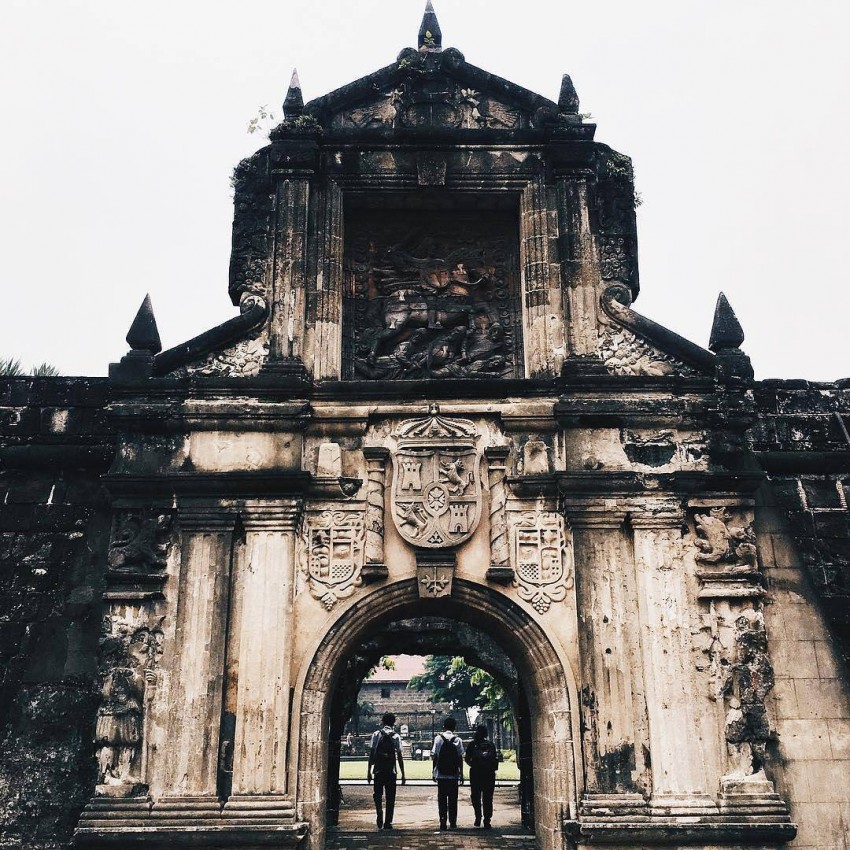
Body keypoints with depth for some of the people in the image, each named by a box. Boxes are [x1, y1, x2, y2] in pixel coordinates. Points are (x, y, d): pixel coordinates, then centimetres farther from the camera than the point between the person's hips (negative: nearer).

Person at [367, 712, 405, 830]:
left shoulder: (376, 734, 1)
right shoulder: (396, 737, 1)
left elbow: (371, 754, -1)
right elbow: (400, 757, 0)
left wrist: (369, 771, 4)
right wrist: (403, 775, 4)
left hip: (378, 771, 0)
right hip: (391, 772, 0)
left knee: (378, 796, 11)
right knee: (390, 798, 10)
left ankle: (380, 821, -6)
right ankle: (388, 823, 8)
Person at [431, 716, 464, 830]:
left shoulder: (438, 738, -2)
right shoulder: (458, 740, -1)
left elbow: (434, 756, -4)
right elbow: (460, 758, -1)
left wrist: (434, 773, 8)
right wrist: (461, 775, 5)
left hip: (441, 774, -1)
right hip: (454, 775, 1)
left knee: (442, 799, 6)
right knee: (453, 799, 9)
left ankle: (443, 822, 2)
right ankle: (453, 823, 9)